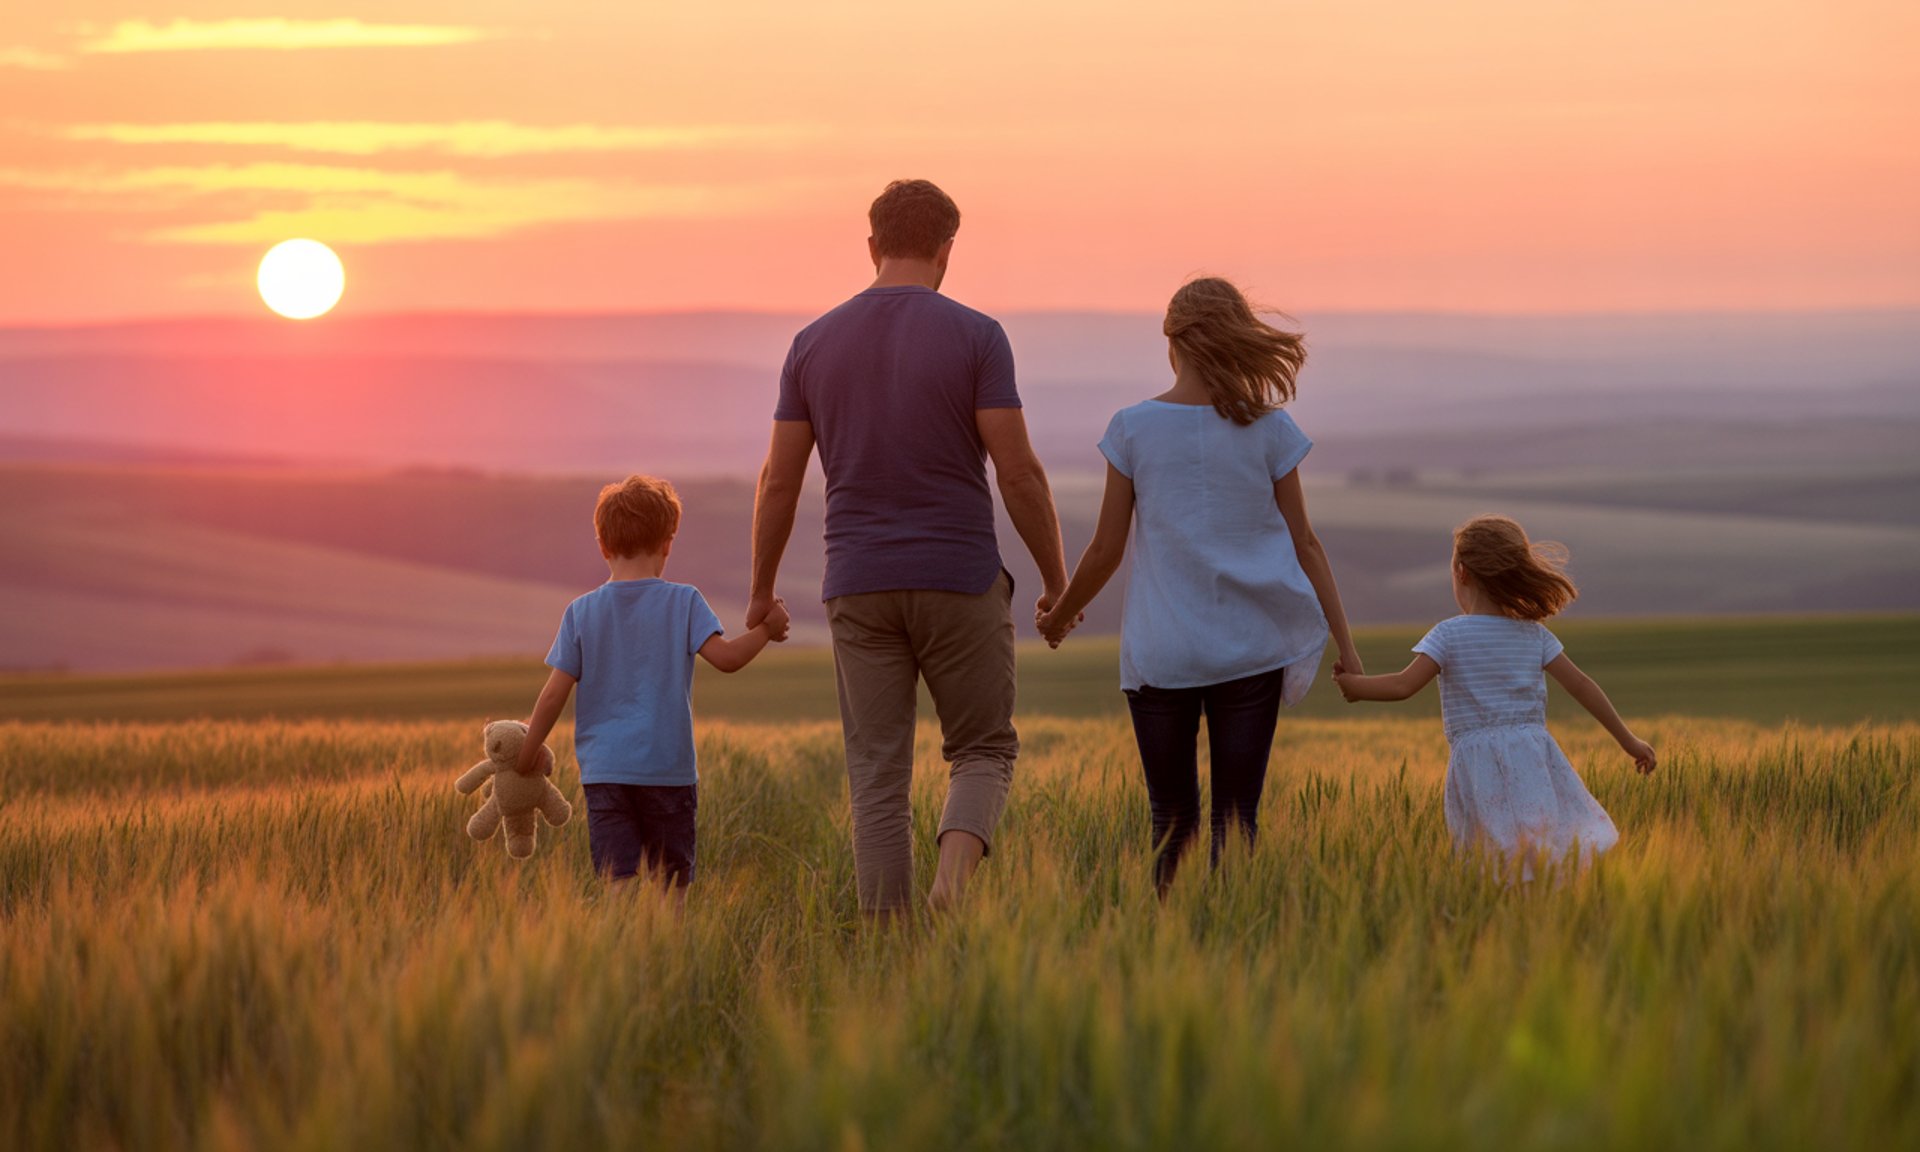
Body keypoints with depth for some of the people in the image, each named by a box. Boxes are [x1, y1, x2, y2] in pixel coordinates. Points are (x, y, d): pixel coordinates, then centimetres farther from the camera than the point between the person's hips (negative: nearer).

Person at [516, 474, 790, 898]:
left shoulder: (581, 613, 2)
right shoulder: (683, 602, -2)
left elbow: (554, 695, 1)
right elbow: (726, 657, -12)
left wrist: (528, 751, 14)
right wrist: (765, 629, 4)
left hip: (604, 771, 0)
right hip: (670, 769, 0)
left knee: (620, 880, -7)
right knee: (672, 883, 11)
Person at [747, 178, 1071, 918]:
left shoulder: (814, 344, 3)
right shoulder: (976, 337, -7)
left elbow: (779, 481, 5)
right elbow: (1019, 473, -10)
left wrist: (761, 593, 17)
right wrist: (1057, 582, 2)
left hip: (859, 589, 2)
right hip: (960, 581, -2)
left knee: (878, 778, 7)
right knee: (983, 753, 11)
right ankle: (954, 880, -18)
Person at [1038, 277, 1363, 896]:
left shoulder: (1133, 428, -1)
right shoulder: (1268, 428, 0)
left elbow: (1106, 549, 2)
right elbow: (1303, 544, 3)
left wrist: (1060, 615, 19)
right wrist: (1344, 641, 9)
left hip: (1160, 653, 0)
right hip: (1250, 649, 0)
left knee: (1173, 821, 8)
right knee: (1236, 817, 3)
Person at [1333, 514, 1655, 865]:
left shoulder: (1450, 634, 2)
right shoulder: (1534, 634, 14)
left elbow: (1404, 685, -5)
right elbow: (1580, 684, 14)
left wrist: (1355, 685, 13)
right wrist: (1627, 740, 20)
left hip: (1478, 763, -4)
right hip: (1534, 752, 4)